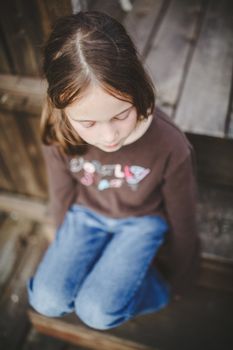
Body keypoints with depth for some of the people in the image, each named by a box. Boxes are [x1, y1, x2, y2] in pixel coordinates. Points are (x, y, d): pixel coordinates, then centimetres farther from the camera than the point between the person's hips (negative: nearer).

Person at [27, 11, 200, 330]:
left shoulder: (170, 146, -30)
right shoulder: (57, 137, -22)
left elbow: (182, 219, -12)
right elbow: (62, 195, -1)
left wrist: (177, 281, 4)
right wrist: (66, 251, 15)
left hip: (141, 221, -2)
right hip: (86, 215, 3)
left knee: (97, 312, -17)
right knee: (45, 301, -12)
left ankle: (155, 289, 11)